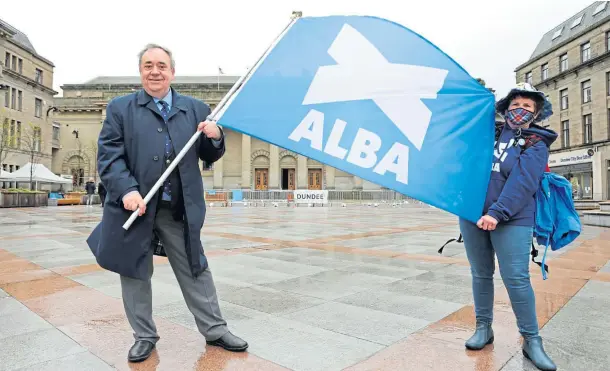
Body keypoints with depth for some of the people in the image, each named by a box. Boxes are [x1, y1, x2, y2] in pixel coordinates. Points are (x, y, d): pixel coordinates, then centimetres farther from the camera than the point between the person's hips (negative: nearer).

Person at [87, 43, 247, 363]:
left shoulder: (195, 108, 8)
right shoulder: (119, 108, 4)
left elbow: (210, 157, 9)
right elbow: (108, 156, -5)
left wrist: (216, 137, -13)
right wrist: (127, 190, -20)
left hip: (181, 210, 1)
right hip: (136, 207, 0)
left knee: (195, 271, 10)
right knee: (136, 274, 13)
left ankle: (215, 330, 26)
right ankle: (144, 336, 33)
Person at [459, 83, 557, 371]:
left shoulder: (536, 144, 1)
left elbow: (522, 183, -13)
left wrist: (497, 213, -24)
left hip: (512, 220, -3)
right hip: (472, 215, 4)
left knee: (517, 279, -6)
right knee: (481, 275, 11)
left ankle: (531, 341, 10)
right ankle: (483, 328, 25)